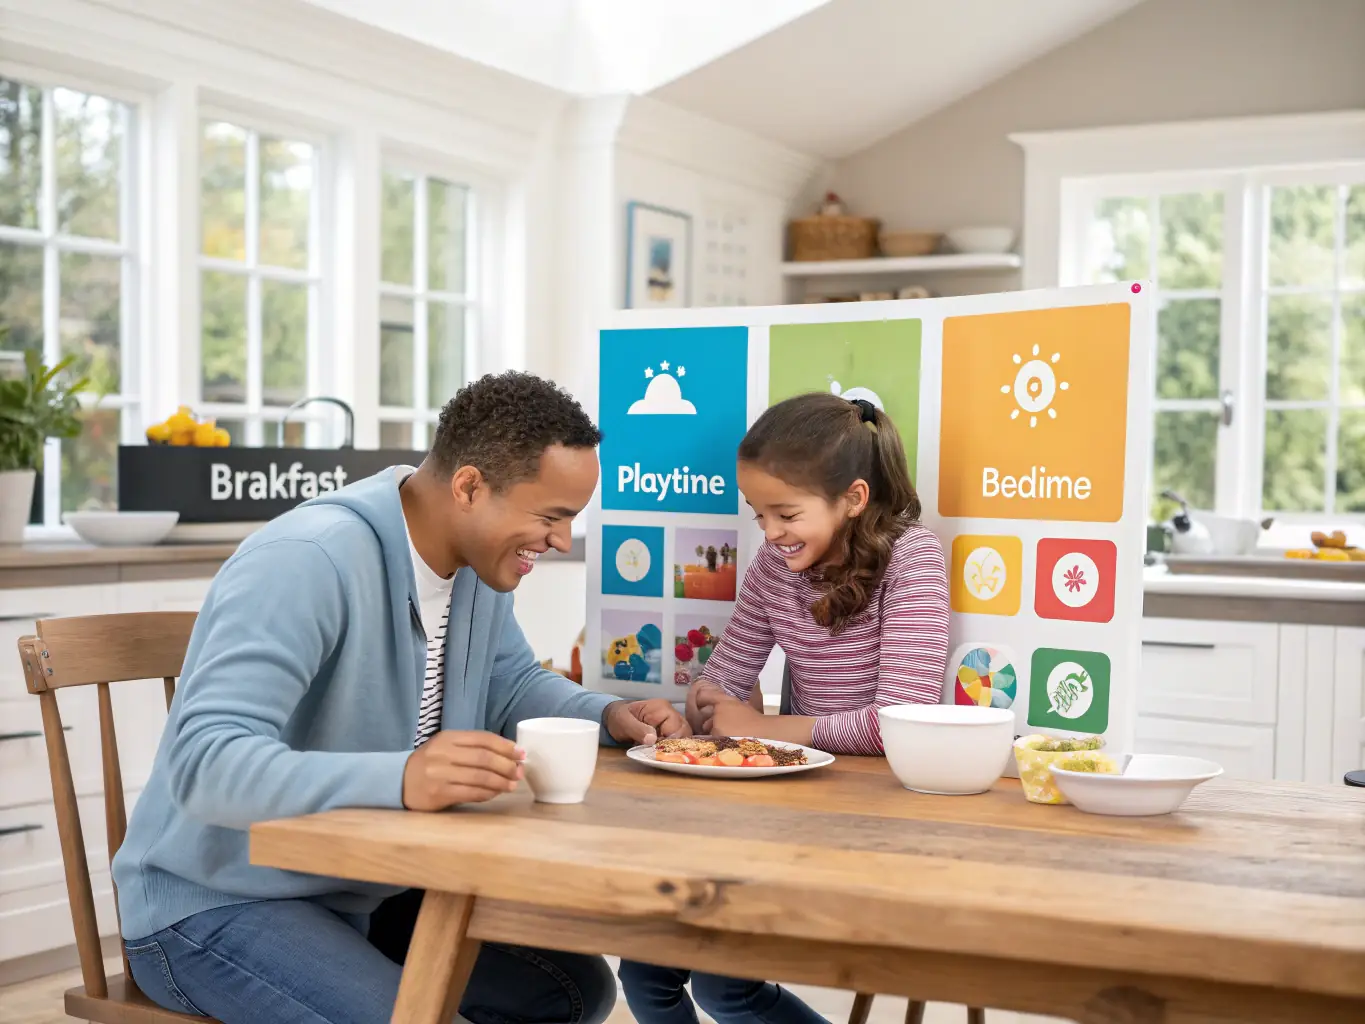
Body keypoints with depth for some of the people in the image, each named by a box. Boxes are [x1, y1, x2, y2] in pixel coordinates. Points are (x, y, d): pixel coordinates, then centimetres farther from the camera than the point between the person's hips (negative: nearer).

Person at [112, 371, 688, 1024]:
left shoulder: (479, 561, -1)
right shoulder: (307, 562, -28)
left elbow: (512, 683, 17)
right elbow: (207, 764, -36)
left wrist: (608, 716, -4)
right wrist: (401, 779, -50)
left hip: (365, 891, 8)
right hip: (217, 905, -8)